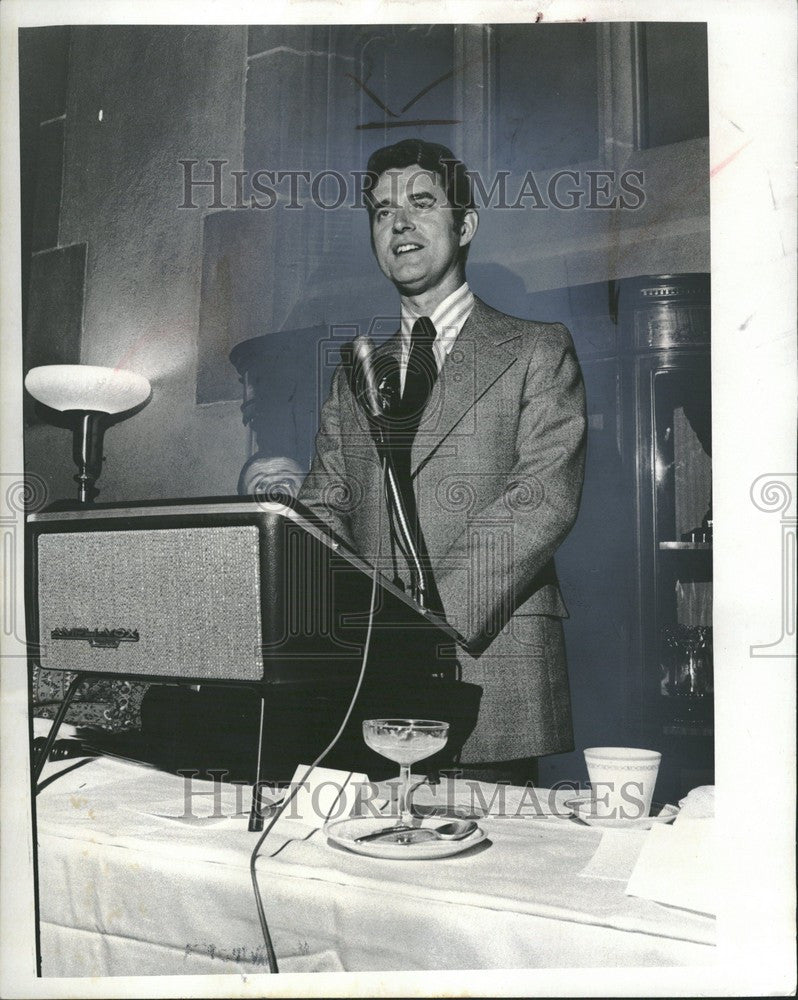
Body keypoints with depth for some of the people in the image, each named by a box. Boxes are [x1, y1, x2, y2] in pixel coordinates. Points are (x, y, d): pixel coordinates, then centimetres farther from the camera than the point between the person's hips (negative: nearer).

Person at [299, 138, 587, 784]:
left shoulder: (537, 351, 5)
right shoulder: (355, 374, 20)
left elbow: (544, 498, -8)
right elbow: (323, 508, 12)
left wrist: (432, 612, -19)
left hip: (490, 667, -3)